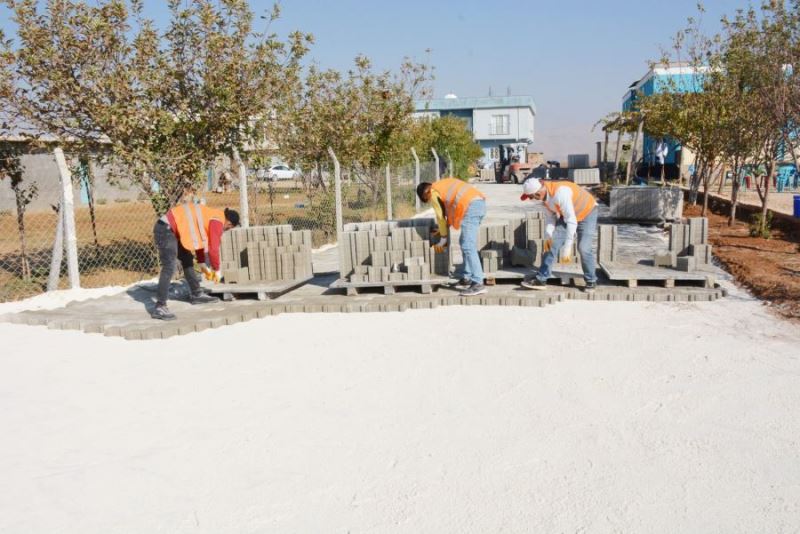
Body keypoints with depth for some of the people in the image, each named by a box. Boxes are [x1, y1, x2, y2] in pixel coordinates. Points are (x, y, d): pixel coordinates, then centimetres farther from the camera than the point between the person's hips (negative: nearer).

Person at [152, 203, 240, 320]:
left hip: (170, 229, 11)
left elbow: (200, 241, 26)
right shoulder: (218, 221, -11)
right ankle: (159, 308, -17)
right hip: (166, 230, -11)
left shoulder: (211, 216, 18)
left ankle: (196, 294, 34)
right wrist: (217, 270, 2)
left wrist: (204, 265, 28)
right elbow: (213, 248, -12)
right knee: (169, 268, -16)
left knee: (187, 260, 21)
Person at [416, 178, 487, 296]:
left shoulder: (434, 193, 6)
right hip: (480, 203, 9)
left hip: (470, 207, -9)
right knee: (465, 243, 17)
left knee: (468, 247, -11)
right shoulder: (444, 185, 30)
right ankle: (466, 278, 20)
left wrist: (443, 239, 18)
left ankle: (478, 284, -16)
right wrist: (444, 230, 30)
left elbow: (441, 217, 9)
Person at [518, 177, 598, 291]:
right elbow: (550, 216, -5)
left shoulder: (560, 193, -41)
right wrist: (548, 236, -21)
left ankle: (591, 281, 8)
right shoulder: (544, 193, -16)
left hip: (587, 214, -7)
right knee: (553, 242, -4)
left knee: (583, 248, -14)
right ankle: (541, 279, 0)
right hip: (567, 215, 7)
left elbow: (572, 221, -42)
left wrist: (567, 248, -44)